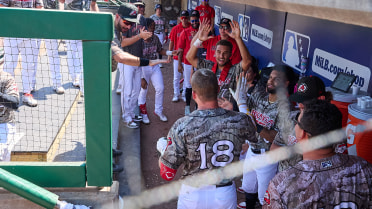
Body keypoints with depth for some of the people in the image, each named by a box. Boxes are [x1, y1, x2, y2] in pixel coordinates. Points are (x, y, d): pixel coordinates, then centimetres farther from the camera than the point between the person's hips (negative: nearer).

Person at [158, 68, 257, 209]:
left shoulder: (181, 127, -23)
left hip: (193, 194, -1)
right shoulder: (239, 121, -17)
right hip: (226, 194, 1)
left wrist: (162, 152, 6)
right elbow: (256, 137, 7)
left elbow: (167, 173, -16)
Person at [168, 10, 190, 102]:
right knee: (176, 77, 7)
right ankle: (176, 94, 19)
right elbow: (171, 42, 6)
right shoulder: (175, 28, 0)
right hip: (177, 56, 1)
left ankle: (184, 95, 21)